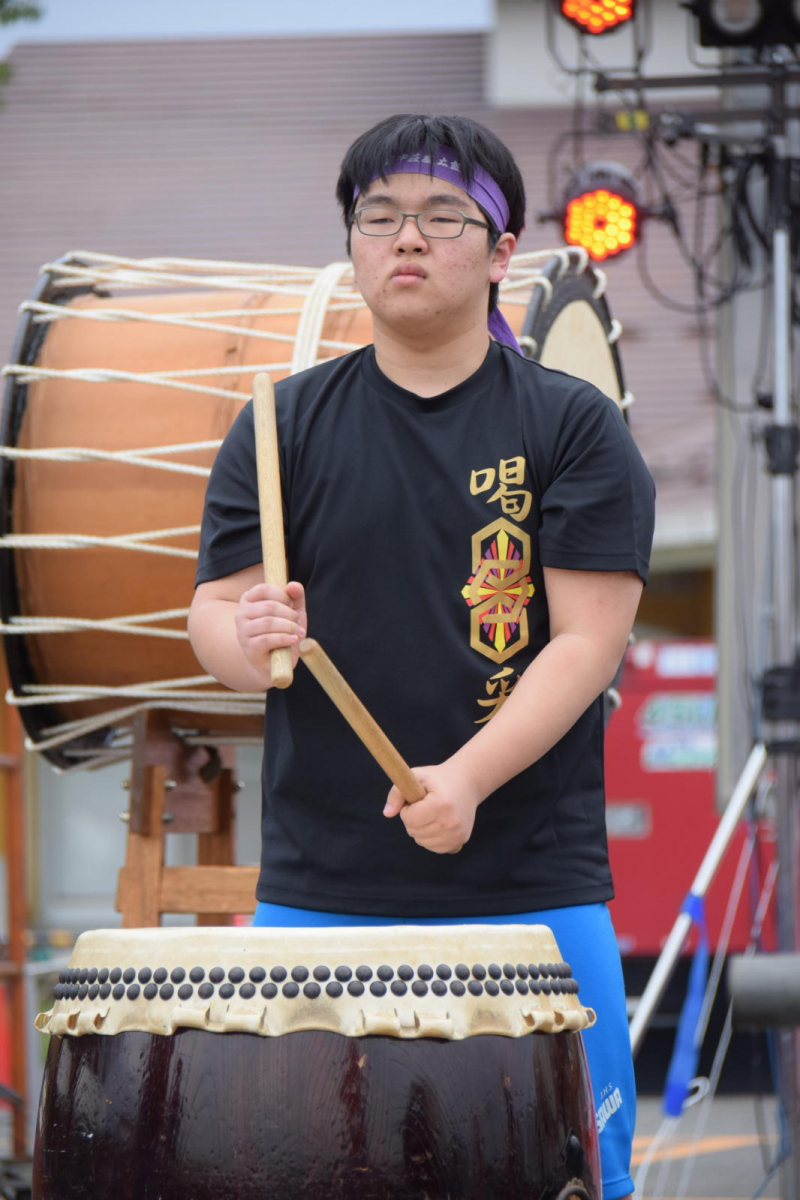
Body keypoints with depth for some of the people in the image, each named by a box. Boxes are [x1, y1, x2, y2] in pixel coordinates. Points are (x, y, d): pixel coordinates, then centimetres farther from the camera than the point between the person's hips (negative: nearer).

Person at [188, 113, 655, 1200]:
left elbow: (589, 638, -5)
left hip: (530, 891, -1)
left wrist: (467, 777, -19)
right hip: (318, 891, 2)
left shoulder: (573, 427, 3)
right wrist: (248, 642, -19)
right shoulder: (286, 426, 9)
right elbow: (214, 611, 6)